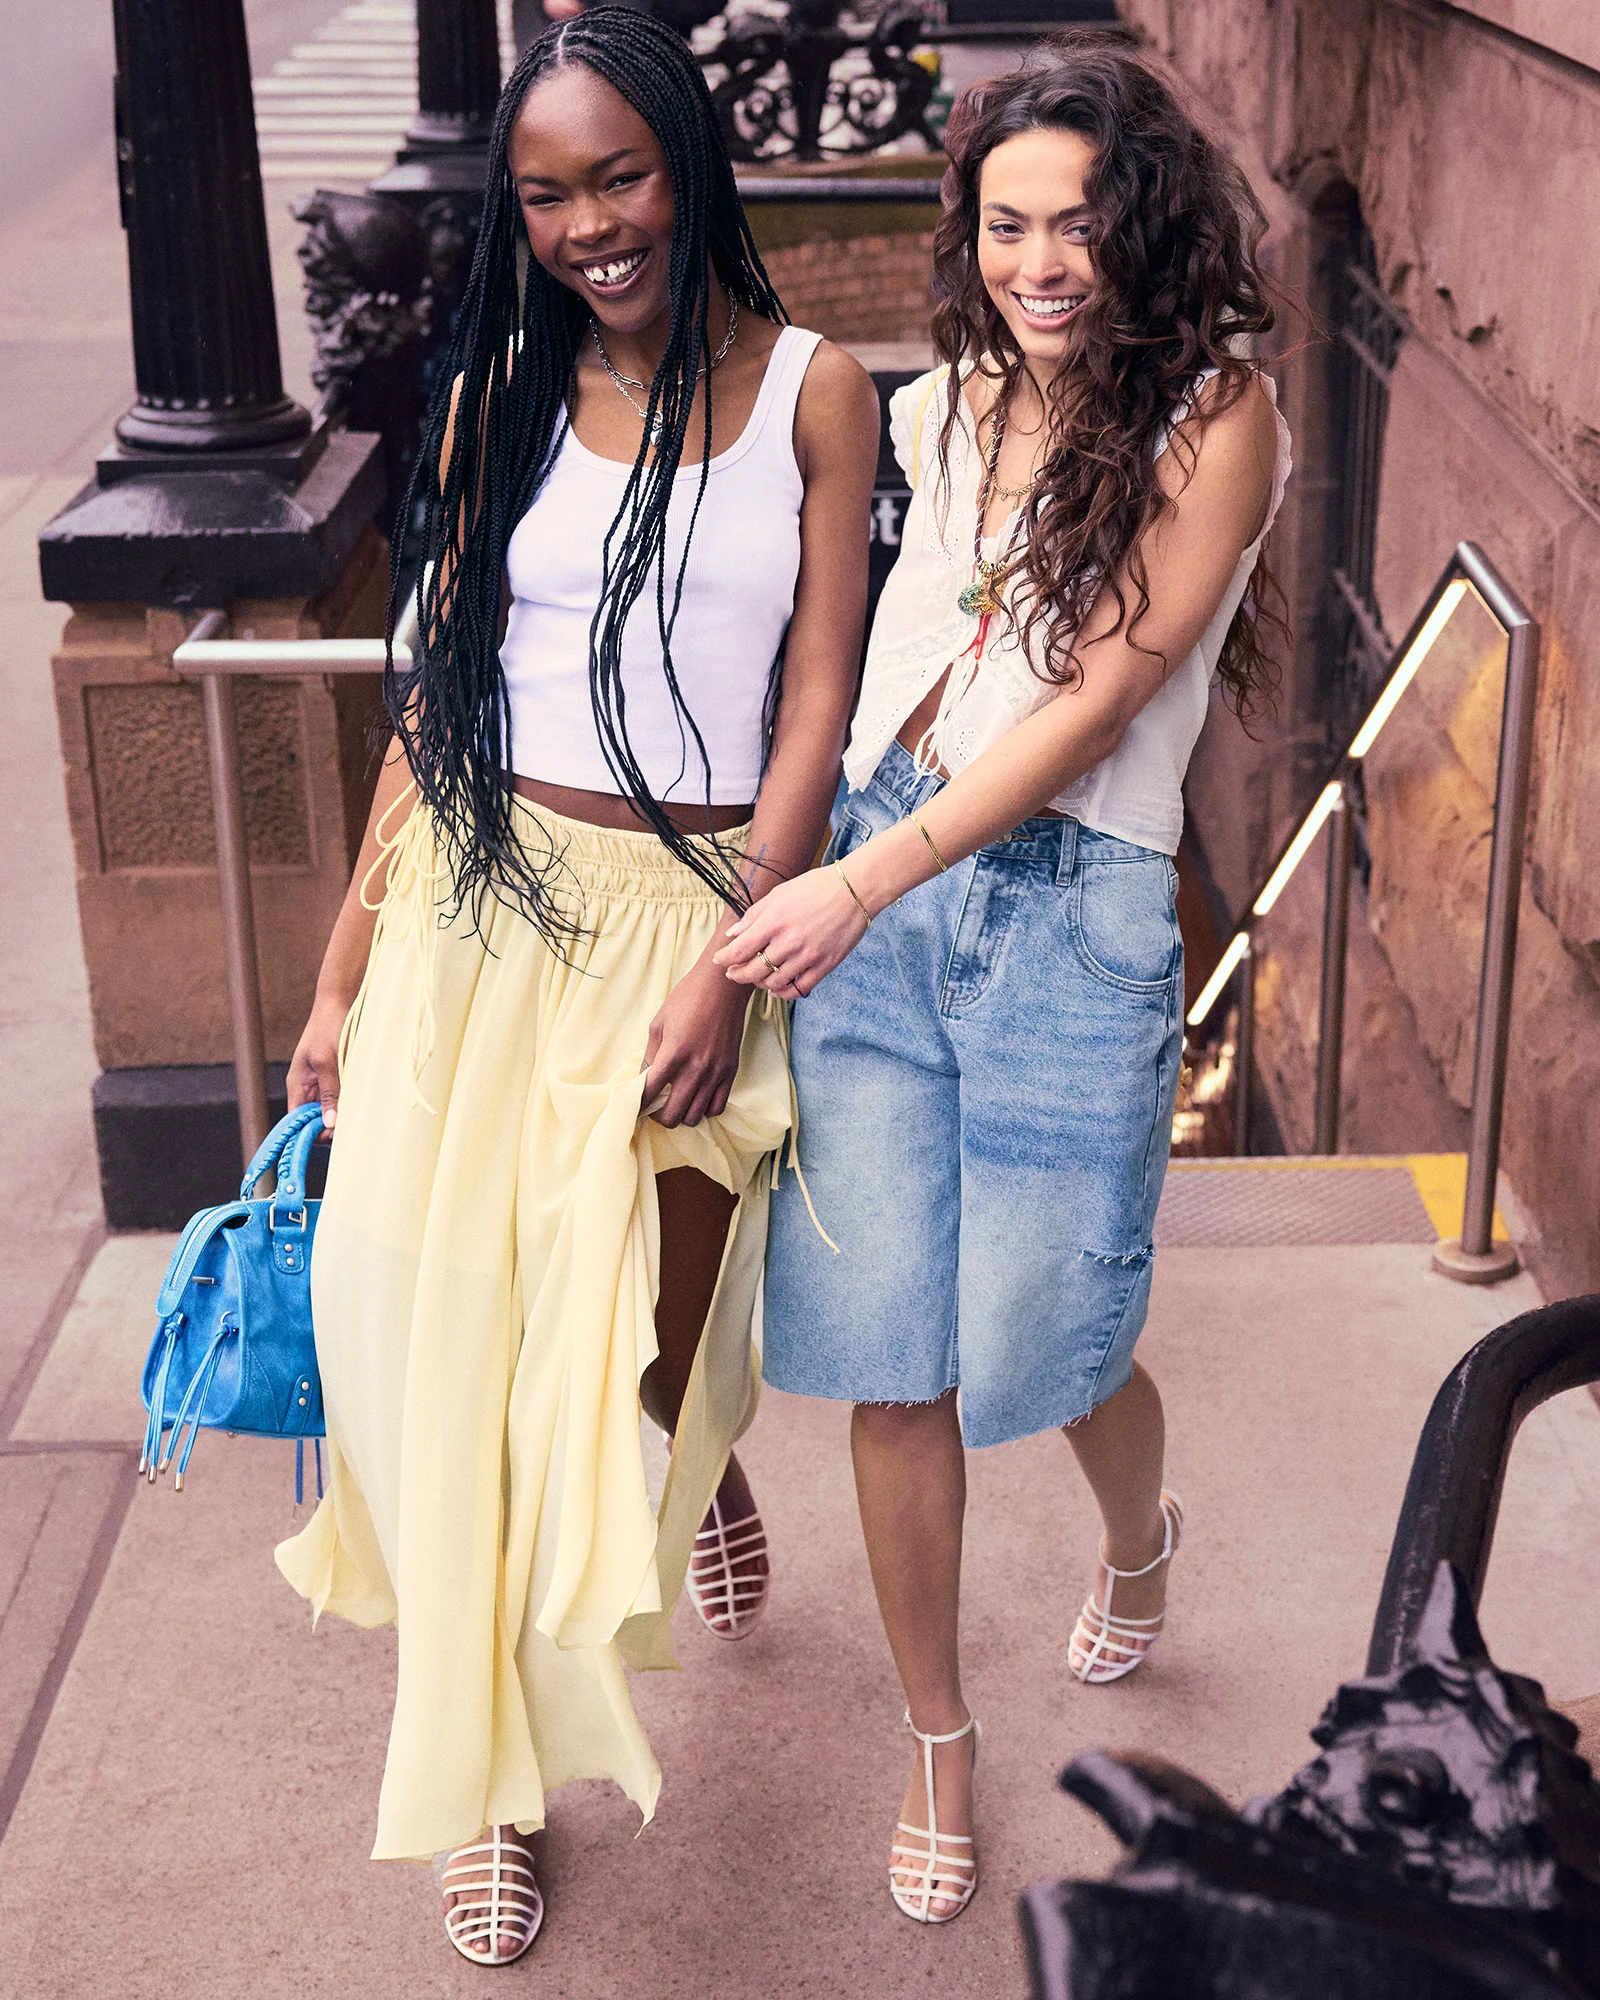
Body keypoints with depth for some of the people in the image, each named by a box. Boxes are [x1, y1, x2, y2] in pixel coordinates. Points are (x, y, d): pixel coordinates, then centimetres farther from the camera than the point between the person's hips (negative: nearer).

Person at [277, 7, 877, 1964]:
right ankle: (496, 1773, 21)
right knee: (435, 1331, 0)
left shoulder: (810, 390, 0)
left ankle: (705, 1456, 40)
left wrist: (731, 965, -13)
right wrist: (344, 975, 5)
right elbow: (436, 697, 8)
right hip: (486, 901, 2)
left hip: (703, 908, -2)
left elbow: (817, 702, -3)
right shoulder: (500, 396, 6)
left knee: (629, 1373, -2)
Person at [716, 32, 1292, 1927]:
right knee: (890, 1367, 5)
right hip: (870, 885, 4)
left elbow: (1094, 701, -13)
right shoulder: (947, 408, 8)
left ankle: (1139, 1536, 46)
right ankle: (937, 1735, 26)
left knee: (1036, 1344, 9)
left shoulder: (1216, 417, -7)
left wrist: (864, 883, -17)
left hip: (1071, 915, -4)